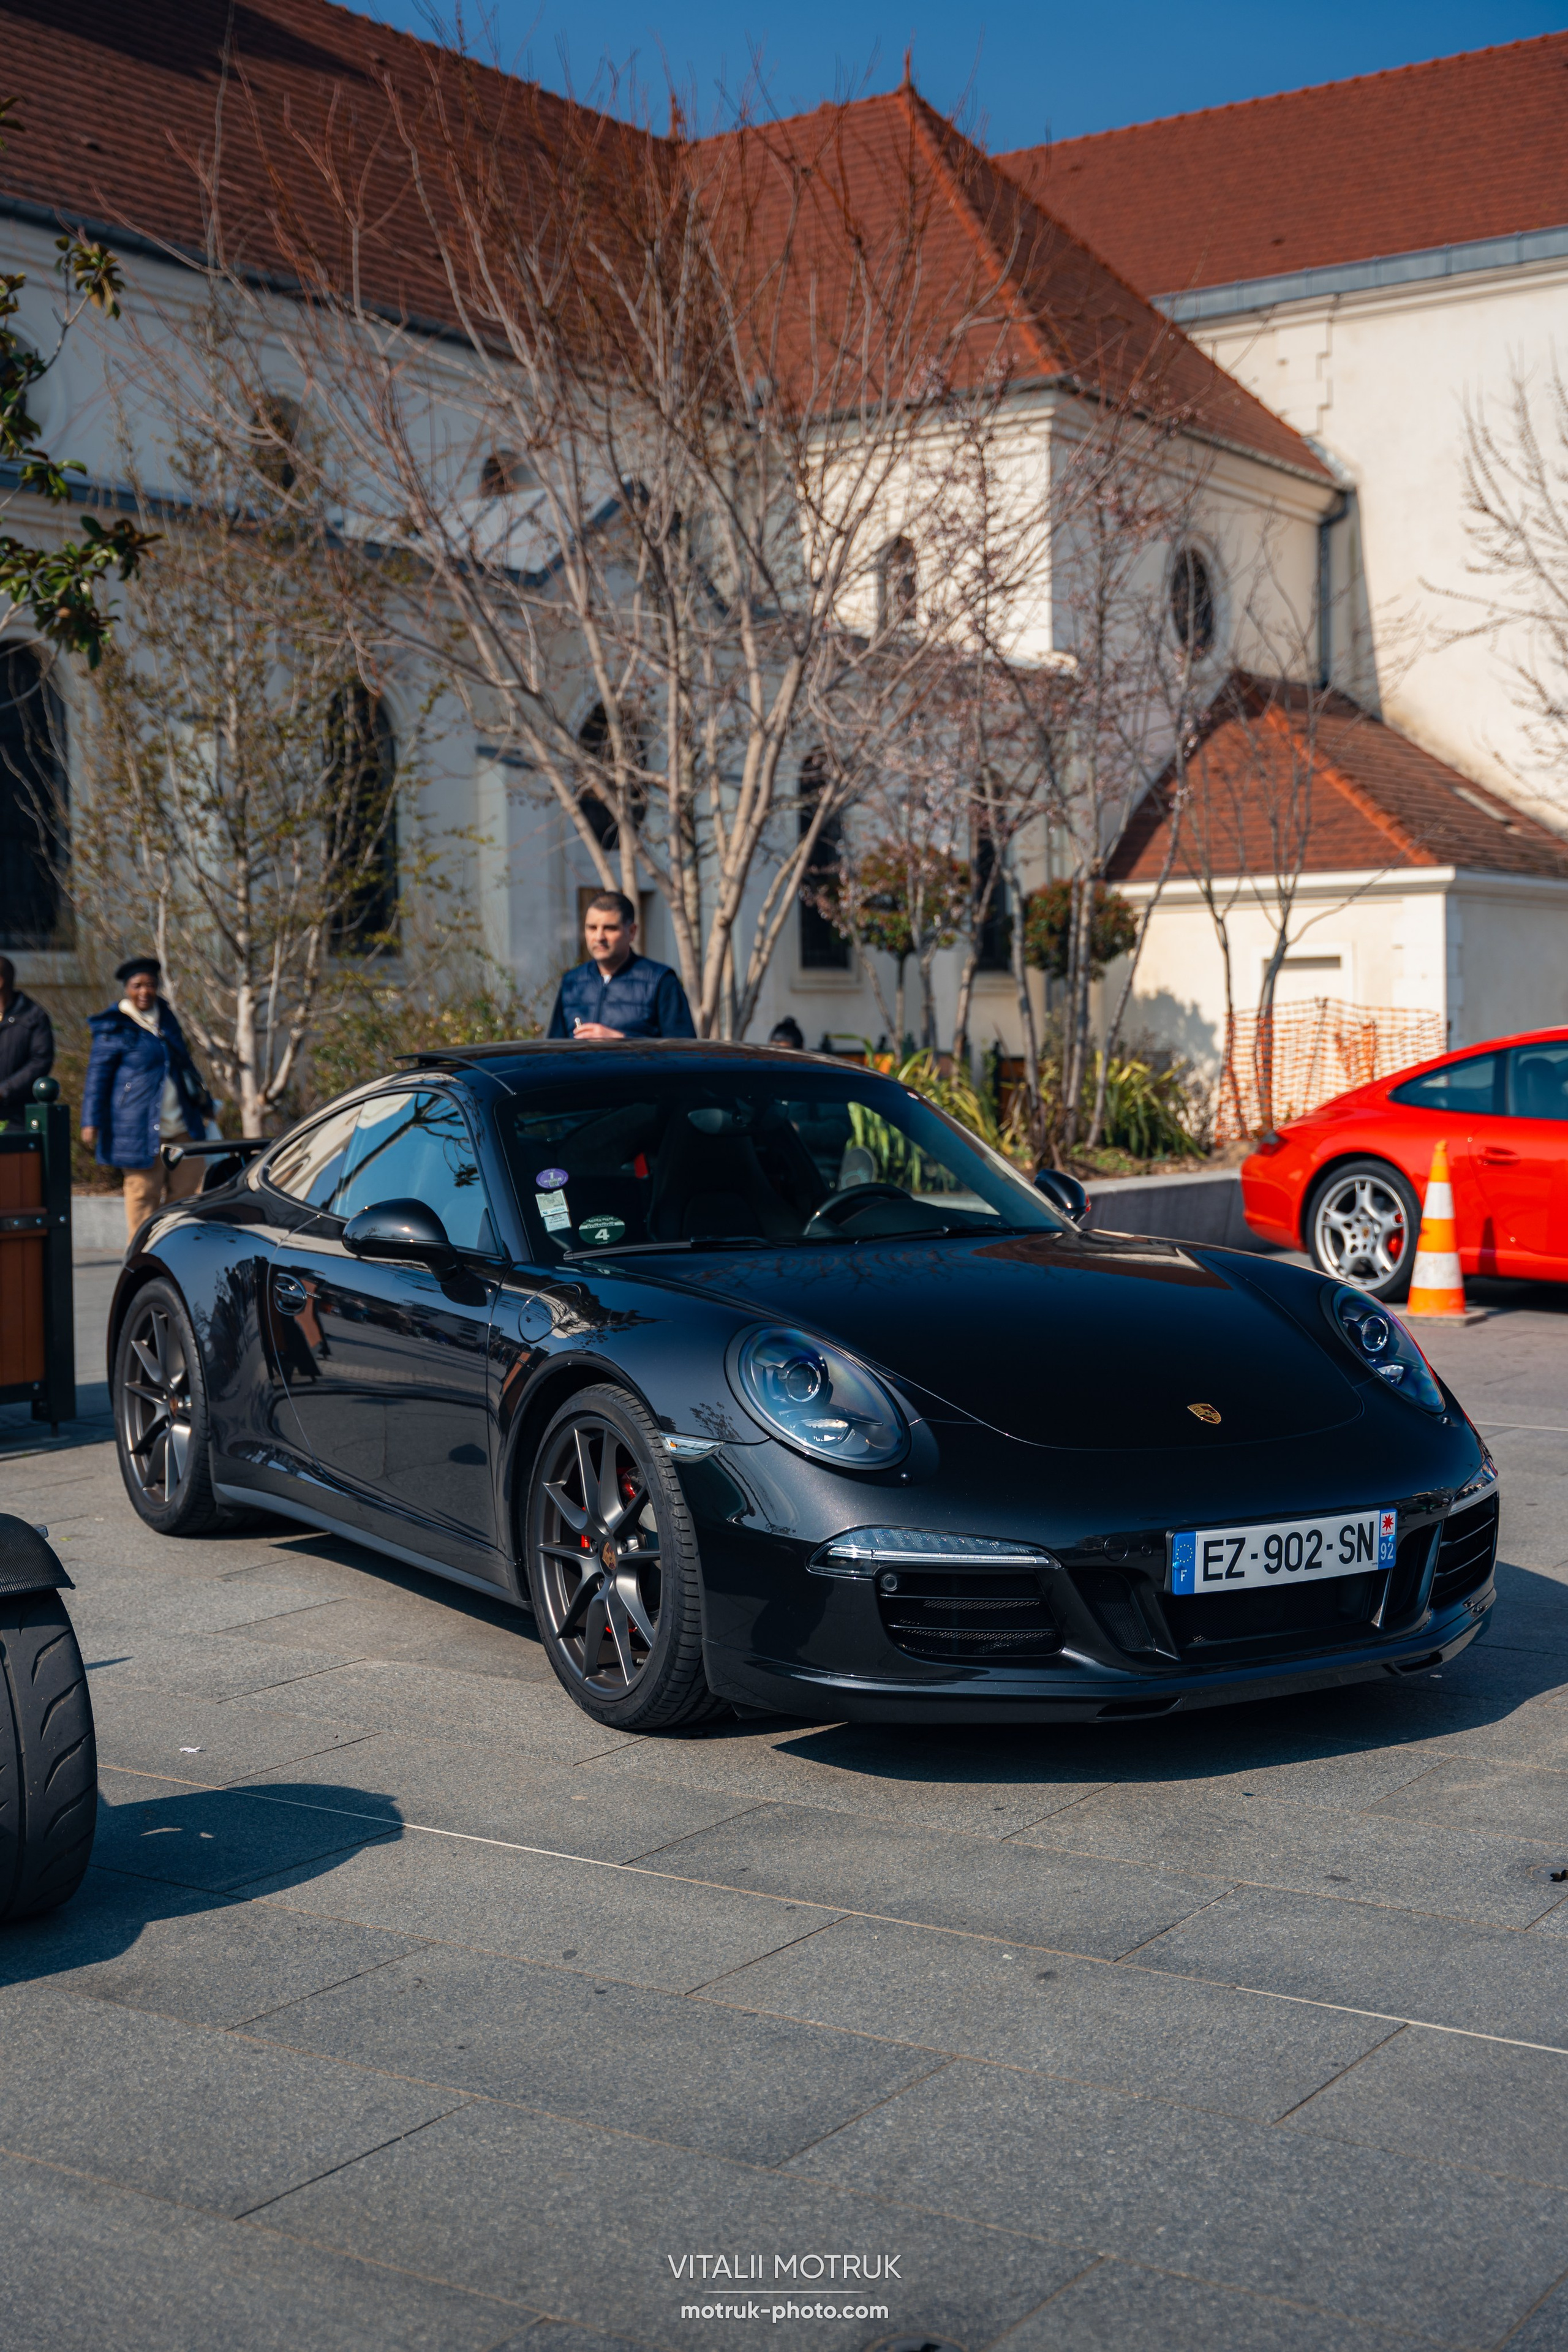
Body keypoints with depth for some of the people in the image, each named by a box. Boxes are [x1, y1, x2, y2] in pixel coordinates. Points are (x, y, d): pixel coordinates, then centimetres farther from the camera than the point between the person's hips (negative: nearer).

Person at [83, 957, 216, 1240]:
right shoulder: (114, 1028, -4)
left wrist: (201, 1097, 29)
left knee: (186, 1190, 6)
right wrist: (92, 1122, -11)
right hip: (140, 1129, -6)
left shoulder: (165, 1015, 15)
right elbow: (97, 1076, -4)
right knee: (143, 1195, -3)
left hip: (182, 1126, 6)